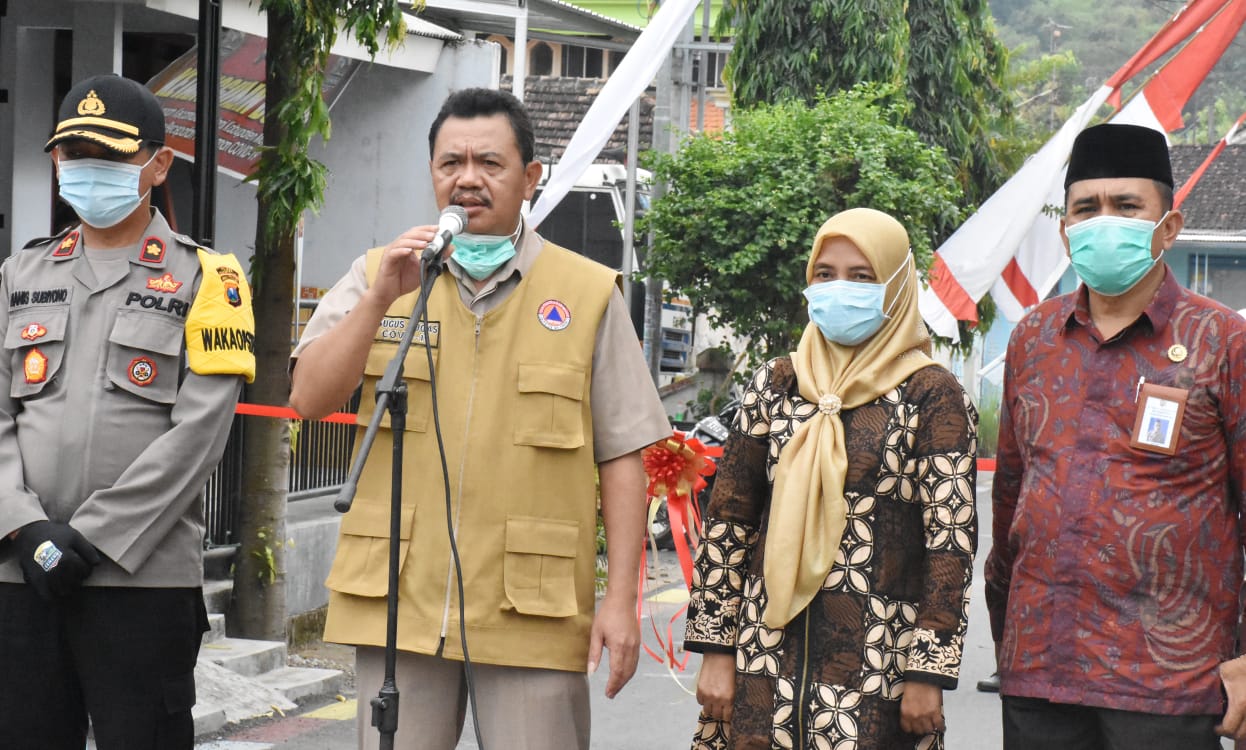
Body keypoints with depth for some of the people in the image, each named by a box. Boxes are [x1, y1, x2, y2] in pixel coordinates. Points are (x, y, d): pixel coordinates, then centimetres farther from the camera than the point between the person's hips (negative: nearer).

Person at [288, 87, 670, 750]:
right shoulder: (377, 275, 10)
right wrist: (381, 300, -13)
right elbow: (309, 398, -1)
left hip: (533, 615, -2)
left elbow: (622, 456, 4)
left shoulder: (588, 294, 4)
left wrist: (621, 597, -2)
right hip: (400, 600, 2)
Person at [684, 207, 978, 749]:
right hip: (769, 654, 3)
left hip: (876, 663, -3)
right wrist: (715, 649, 4)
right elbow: (727, 520, 10)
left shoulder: (931, 396, -1)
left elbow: (951, 537, -5)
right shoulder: (775, 385, 10)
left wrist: (927, 673, -9)